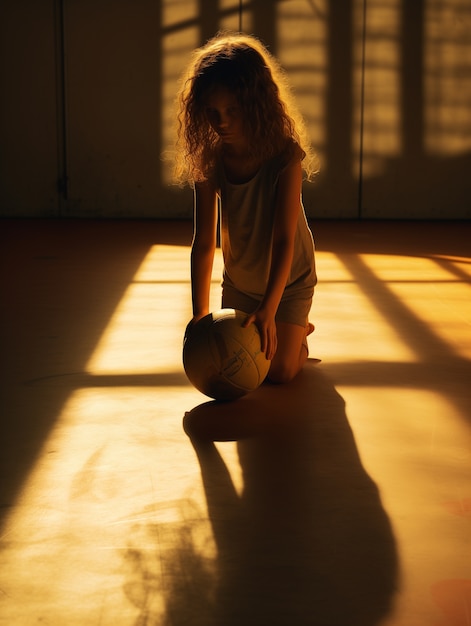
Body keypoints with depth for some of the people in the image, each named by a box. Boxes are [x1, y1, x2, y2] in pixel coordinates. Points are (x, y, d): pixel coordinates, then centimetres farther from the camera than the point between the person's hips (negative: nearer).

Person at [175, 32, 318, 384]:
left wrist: (268, 309, -39)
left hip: (288, 281, -3)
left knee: (279, 372, -7)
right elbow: (204, 242, -19)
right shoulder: (209, 160, -19)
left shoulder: (285, 155, -29)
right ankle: (296, 328, 34)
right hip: (239, 283, 4)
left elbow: (284, 240, -31)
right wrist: (200, 312, -25)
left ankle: (298, 333, 28)